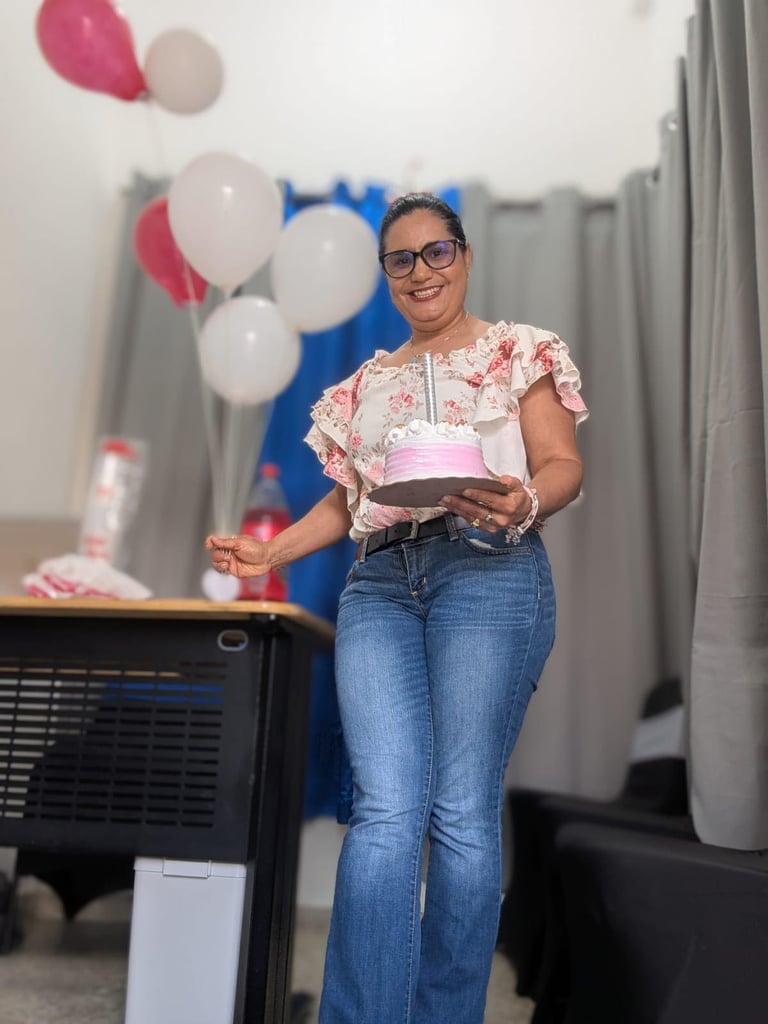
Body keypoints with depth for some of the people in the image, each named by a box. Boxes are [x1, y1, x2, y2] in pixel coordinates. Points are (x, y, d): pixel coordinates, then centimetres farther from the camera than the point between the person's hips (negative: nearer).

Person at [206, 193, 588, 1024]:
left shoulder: (518, 350, 13)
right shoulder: (368, 382, 25)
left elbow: (563, 464, 3)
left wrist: (524, 503, -20)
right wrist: (269, 553, 10)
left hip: (488, 568, -3)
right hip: (380, 582, 3)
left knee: (463, 812, -5)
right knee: (385, 808, -8)